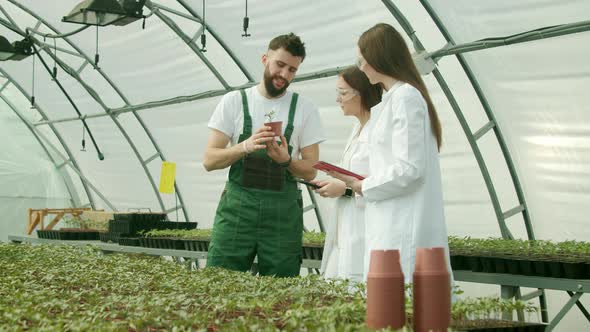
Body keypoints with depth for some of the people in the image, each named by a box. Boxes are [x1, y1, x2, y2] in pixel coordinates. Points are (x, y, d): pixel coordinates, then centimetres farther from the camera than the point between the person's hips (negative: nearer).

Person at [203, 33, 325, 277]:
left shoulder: (305, 109, 7)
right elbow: (209, 161, 1)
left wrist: (286, 160, -14)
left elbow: (310, 171, 7)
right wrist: (246, 146, -17)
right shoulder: (234, 101, 5)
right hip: (237, 206, 0)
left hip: (283, 210, 1)